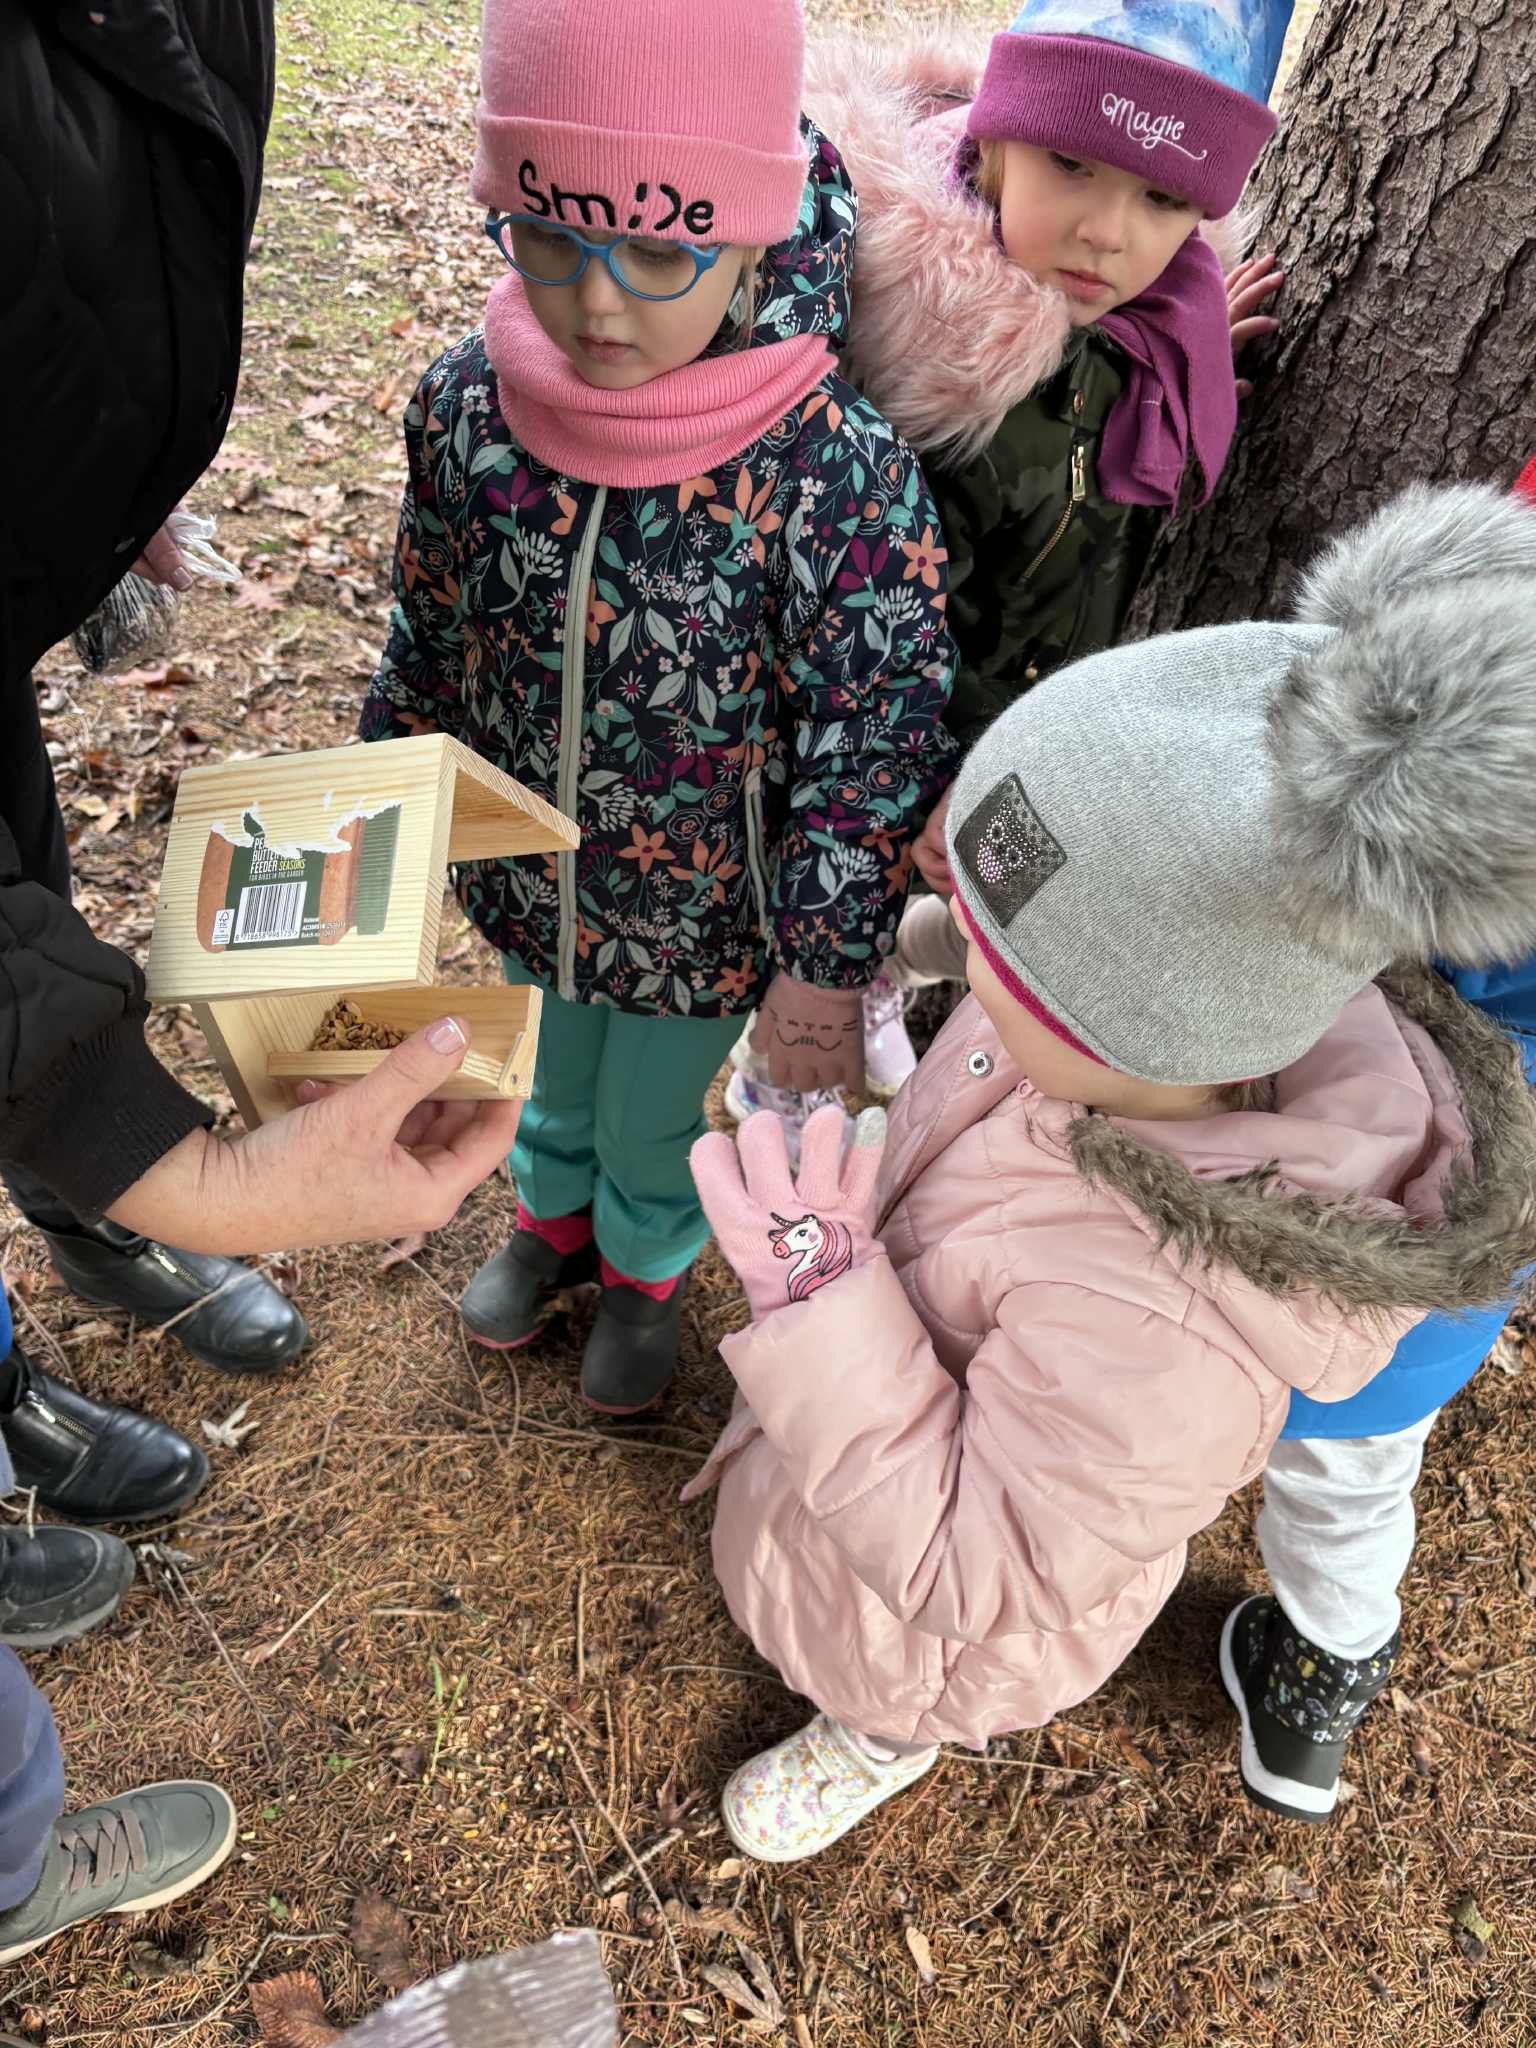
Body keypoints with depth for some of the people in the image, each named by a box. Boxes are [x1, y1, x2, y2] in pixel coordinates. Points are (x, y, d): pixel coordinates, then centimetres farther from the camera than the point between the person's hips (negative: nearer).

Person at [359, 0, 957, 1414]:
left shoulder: (839, 472, -29)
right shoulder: (465, 407, -16)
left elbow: (874, 740, -20)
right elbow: (426, 645, -1)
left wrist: (826, 960, -16)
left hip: (703, 917, -3)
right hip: (525, 879, 4)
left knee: (651, 1115, 23)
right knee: (552, 1075, 31)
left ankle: (648, 1267, 57)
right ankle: (554, 1215, 63)